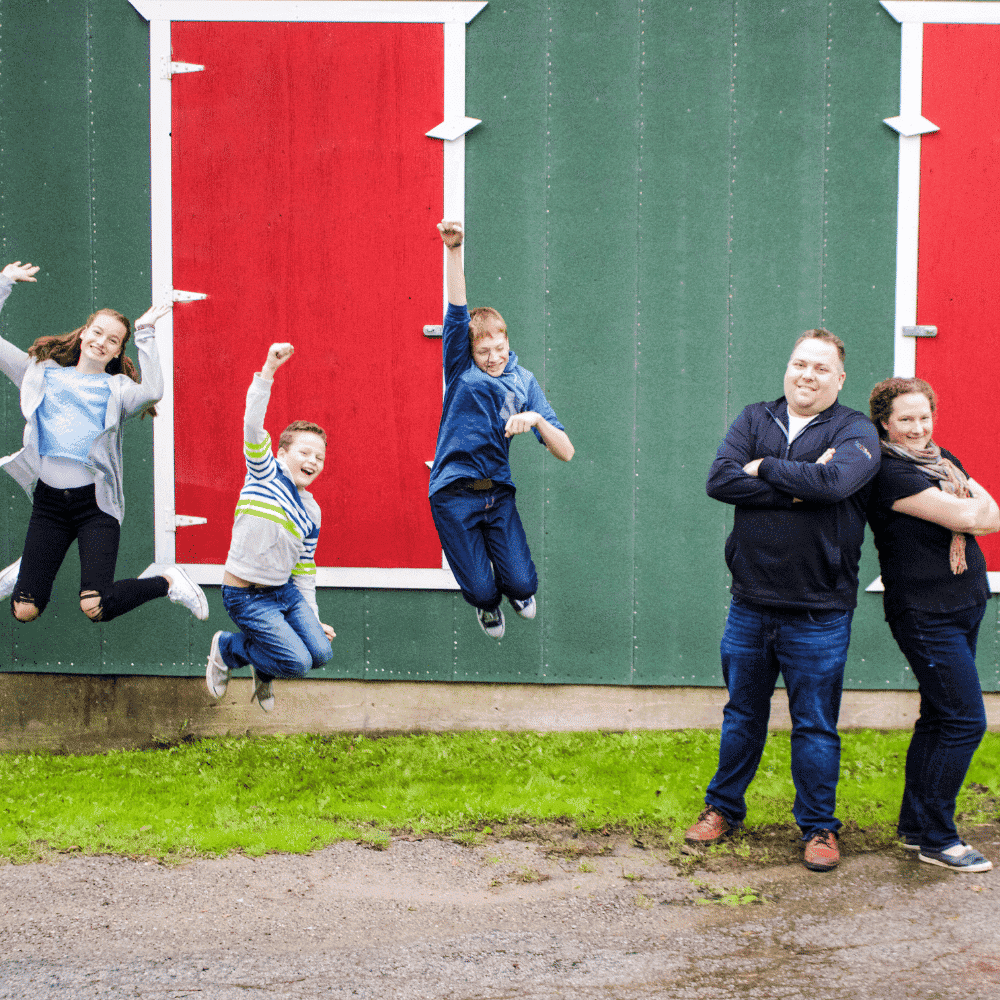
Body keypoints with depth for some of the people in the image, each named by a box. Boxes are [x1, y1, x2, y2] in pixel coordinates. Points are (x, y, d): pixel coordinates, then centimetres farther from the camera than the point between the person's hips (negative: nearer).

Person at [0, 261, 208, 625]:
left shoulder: (117, 388, 6)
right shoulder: (43, 373, 14)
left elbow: (151, 392, -17)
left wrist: (146, 336, -10)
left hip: (95, 502, -2)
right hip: (49, 502, 3)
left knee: (94, 606, -18)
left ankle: (164, 581, 10)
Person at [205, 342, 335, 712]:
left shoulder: (312, 511, 10)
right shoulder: (265, 473, -6)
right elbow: (253, 426, -21)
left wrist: (313, 618, 10)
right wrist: (269, 370, -32)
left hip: (286, 591, 7)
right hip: (247, 595, -6)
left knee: (321, 652, -6)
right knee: (298, 662, -14)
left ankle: (263, 668, 24)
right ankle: (227, 648, 12)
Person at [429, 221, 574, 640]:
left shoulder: (523, 381, 5)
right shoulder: (461, 369, 1)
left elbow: (565, 452, -1)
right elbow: (457, 311, -16)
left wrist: (535, 418, -22)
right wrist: (453, 250, -29)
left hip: (498, 493, 2)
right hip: (454, 495, -2)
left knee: (522, 584, -5)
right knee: (480, 590, -2)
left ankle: (515, 589, 34)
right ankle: (487, 604, 37)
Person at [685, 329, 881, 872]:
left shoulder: (855, 431, -4)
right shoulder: (754, 419, 6)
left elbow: (834, 481, -25)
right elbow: (720, 480, -11)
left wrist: (763, 468, -12)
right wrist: (798, 487, -17)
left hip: (819, 613, -3)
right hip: (750, 603, 3)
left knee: (815, 726, 6)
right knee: (742, 714, 17)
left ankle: (818, 826, 22)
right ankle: (723, 808, 33)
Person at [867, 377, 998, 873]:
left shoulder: (943, 459, 12)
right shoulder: (891, 473, -15)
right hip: (926, 614, -9)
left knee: (938, 718, 13)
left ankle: (914, 826, 22)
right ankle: (936, 838, 0)